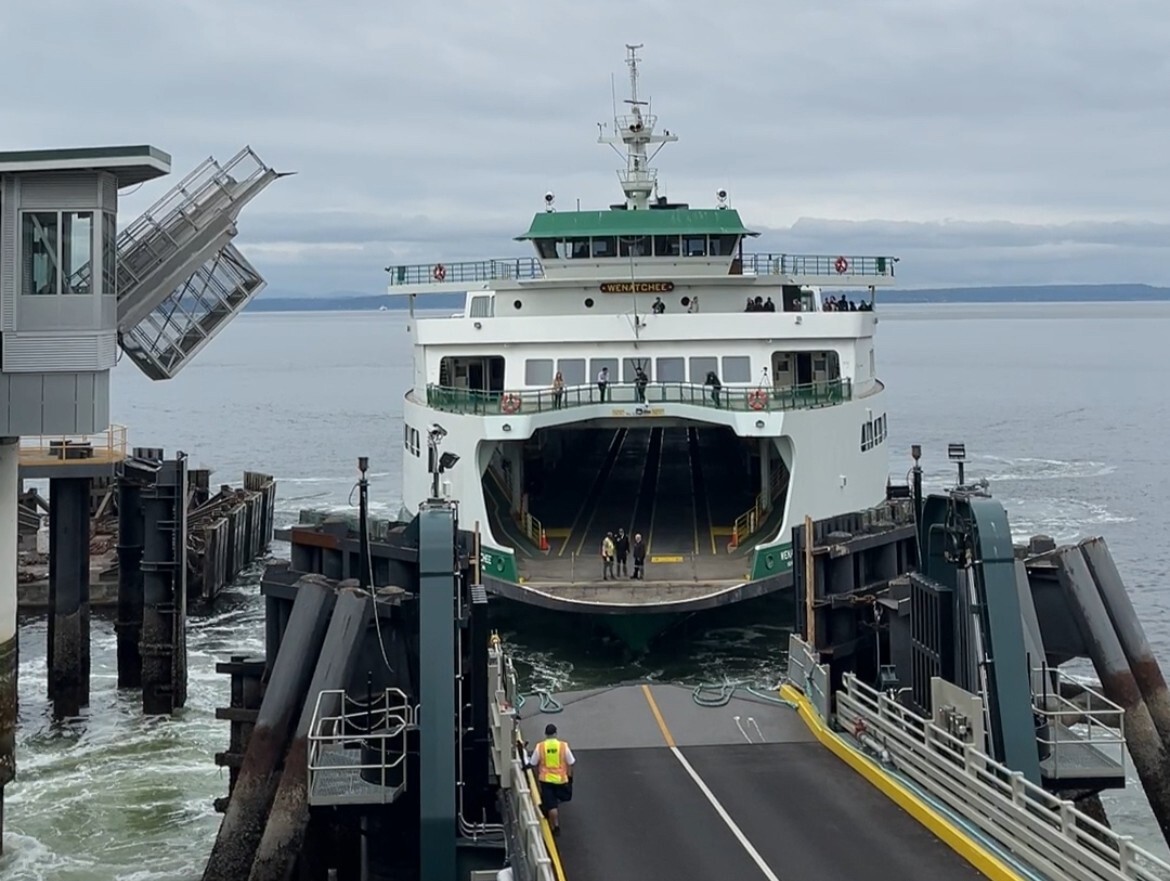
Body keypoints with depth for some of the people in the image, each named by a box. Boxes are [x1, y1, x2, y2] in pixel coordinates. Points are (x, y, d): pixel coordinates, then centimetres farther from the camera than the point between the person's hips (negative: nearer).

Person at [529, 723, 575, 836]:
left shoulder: (540, 747, -7)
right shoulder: (563, 746, -7)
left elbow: (533, 764, 1)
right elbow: (571, 763, -2)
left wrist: (538, 775, 17)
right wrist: (570, 776, 11)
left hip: (546, 779, -1)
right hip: (561, 779, 1)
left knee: (551, 805, 3)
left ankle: (555, 826, -1)